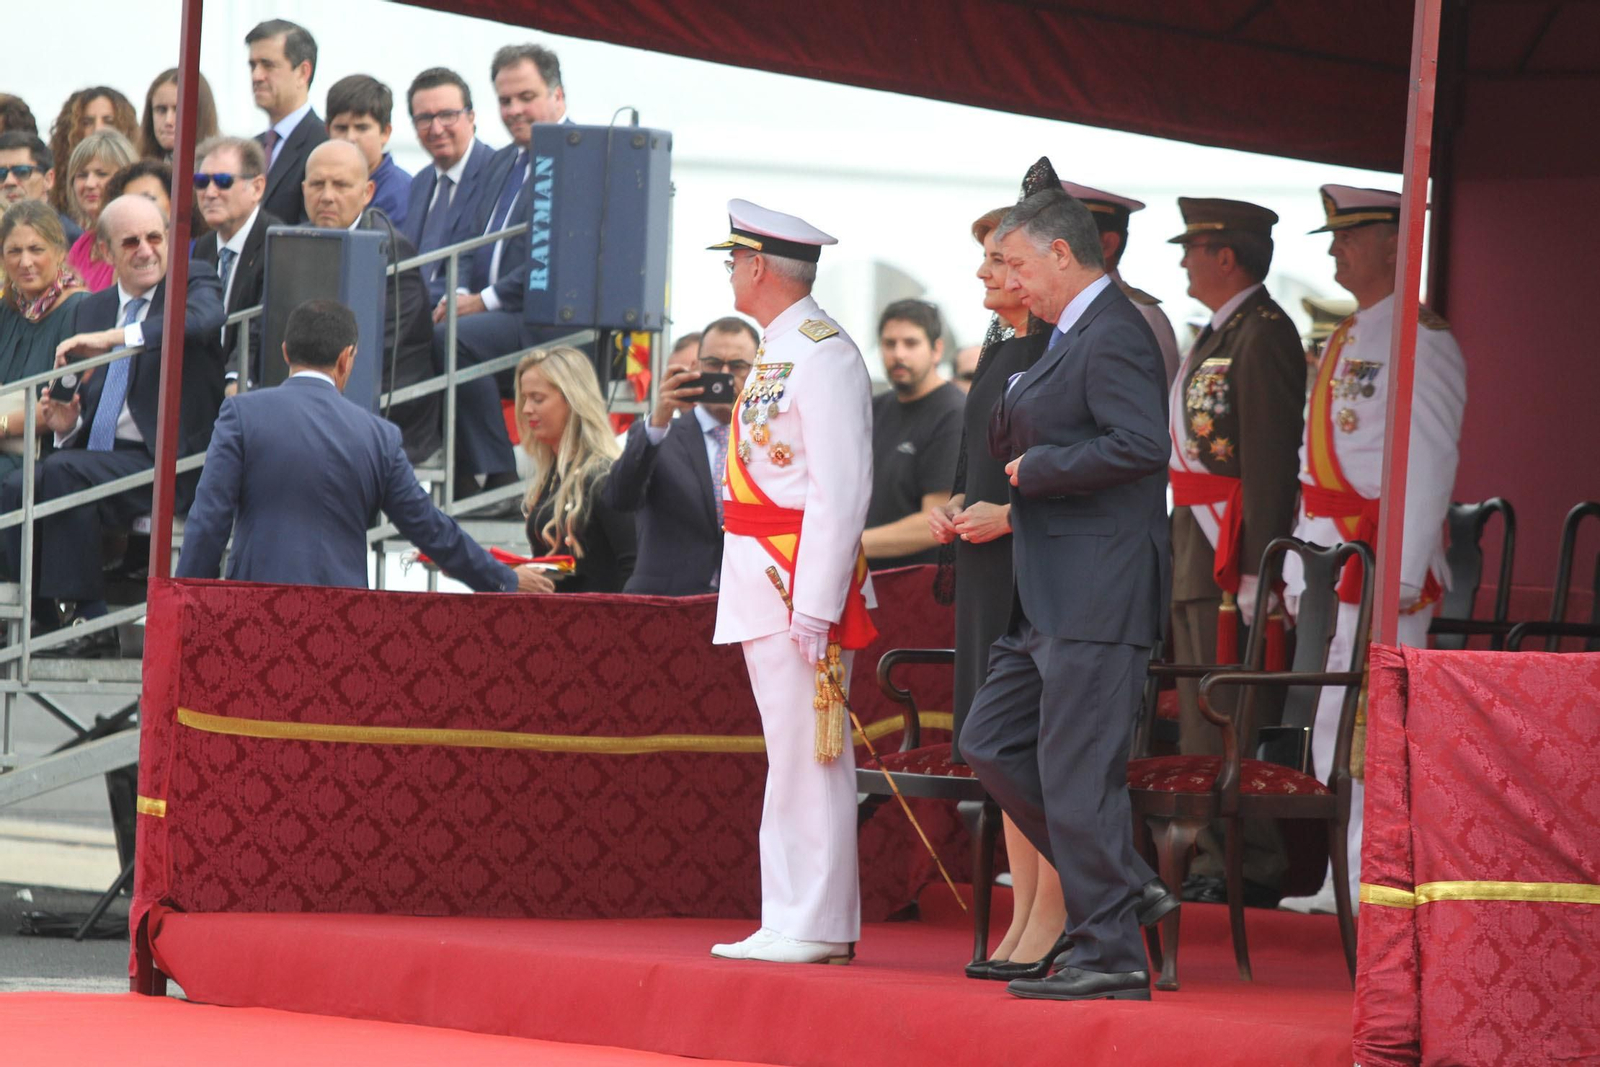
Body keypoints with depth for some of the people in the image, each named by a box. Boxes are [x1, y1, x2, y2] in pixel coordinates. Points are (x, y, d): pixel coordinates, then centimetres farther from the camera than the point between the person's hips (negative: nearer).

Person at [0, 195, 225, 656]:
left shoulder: (193, 281, 3)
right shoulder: (91, 309, 20)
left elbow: (204, 319, -24)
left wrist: (114, 337, -32)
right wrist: (67, 424, -3)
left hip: (166, 462, -6)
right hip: (98, 457, 6)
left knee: (63, 473, -30)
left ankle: (89, 621, -24)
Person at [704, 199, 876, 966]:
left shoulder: (821, 353, -13)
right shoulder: (775, 351, 17)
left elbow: (843, 489, -18)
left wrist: (815, 601, -22)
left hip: (801, 578, -10)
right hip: (759, 577, 10)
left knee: (806, 752, -8)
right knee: (791, 753, 11)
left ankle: (815, 927, -6)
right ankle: (795, 921, 15)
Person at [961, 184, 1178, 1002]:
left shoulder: (1113, 337, -14)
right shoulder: (1068, 338, 18)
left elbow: (1143, 444, -27)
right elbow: (1007, 444, 27)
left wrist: (1039, 468, -16)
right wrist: (1015, 406, 5)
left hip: (1098, 591, -11)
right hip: (1050, 597, 11)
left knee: (1078, 772, -7)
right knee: (991, 743, 12)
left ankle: (1110, 954, -1)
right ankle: (1124, 888, 17)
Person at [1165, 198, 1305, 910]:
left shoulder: (1263, 335, -13)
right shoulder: (1216, 335, 18)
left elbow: (1270, 461, -19)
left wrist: (1253, 571, -23)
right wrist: (1183, 549, 18)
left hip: (1233, 548, -10)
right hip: (1194, 545, 10)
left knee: (1234, 717, -8)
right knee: (1199, 714, 12)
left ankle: (1255, 870, -5)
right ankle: (1212, 862, 18)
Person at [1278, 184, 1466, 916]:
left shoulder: (1418, 340, -10)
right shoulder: (1343, 343, 18)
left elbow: (1432, 461, -15)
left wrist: (1403, 574, -21)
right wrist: (1300, 566, 19)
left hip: (1386, 556, -9)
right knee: (1330, 719, 10)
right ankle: (1347, 876, 17)